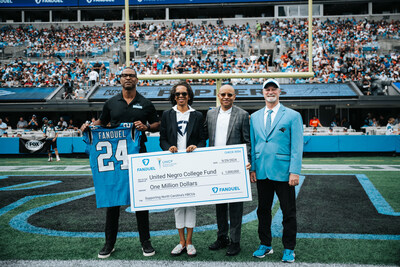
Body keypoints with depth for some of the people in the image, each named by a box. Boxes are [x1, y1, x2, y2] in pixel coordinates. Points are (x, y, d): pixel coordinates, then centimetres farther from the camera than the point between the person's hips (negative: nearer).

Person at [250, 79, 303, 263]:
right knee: (263, 210, 12)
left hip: (283, 172, -3)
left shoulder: (293, 116, -1)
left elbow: (297, 146, -5)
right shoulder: (254, 117, 12)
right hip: (262, 172, 4)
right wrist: (252, 168, 7)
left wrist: (295, 171, -12)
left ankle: (289, 249, 18)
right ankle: (265, 245, 27)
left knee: (288, 212, 4)